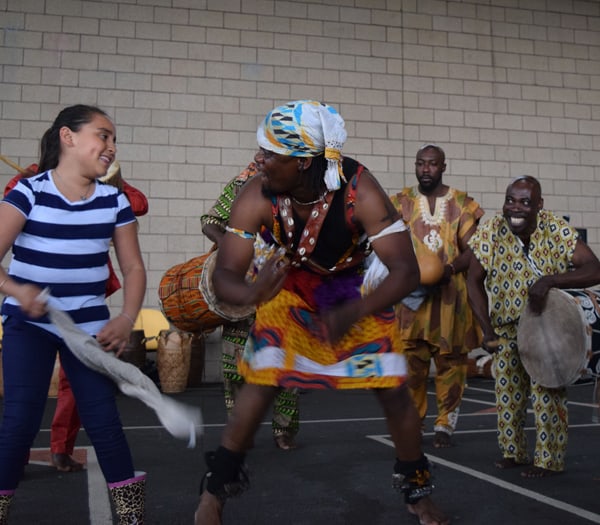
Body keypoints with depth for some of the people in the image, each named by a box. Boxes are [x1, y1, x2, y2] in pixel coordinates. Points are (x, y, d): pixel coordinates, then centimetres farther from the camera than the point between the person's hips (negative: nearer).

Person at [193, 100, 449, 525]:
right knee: (262, 379, -13)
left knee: (393, 389, -3)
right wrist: (251, 292, -51)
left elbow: (406, 270, -35)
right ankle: (216, 490, 8)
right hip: (291, 284, 1)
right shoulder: (255, 198, -30)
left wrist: (352, 314, -51)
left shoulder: (360, 191, -36)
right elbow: (225, 273, -27)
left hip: (360, 289, 0)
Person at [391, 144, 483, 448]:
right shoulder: (401, 202, 9)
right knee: (410, 360, 0)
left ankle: (445, 425, 17)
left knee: (450, 360, 4)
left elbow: (472, 249, 2)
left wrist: (449, 269, -17)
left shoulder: (461, 204, 7)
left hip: (451, 294, 0)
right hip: (412, 294, 0)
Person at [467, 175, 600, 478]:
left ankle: (549, 459, 12)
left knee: (547, 391, -3)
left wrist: (549, 280, -41)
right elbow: (475, 282, -7)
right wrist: (487, 330, -15)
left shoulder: (557, 230, -19)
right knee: (507, 391, 10)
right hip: (507, 326, 3)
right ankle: (513, 452, 27)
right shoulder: (490, 232, -14)